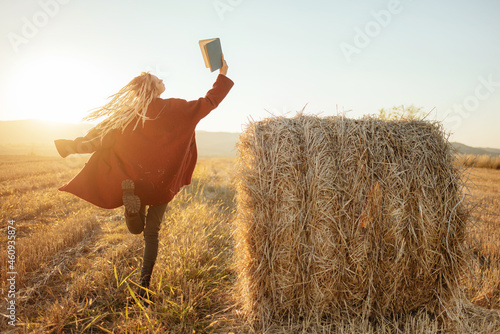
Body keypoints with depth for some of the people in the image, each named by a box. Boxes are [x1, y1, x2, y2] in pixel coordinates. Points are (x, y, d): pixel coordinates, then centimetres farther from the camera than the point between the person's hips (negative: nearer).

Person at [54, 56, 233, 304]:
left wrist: (70, 146, 16)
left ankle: (130, 194, 2)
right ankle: (144, 285, 14)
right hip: (163, 184, 0)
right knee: (152, 233, 15)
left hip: (135, 180, 1)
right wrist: (223, 75, 15)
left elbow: (98, 138, 0)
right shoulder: (175, 109, -6)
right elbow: (209, 102, 3)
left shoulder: (125, 115, -3)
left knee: (136, 229, 26)